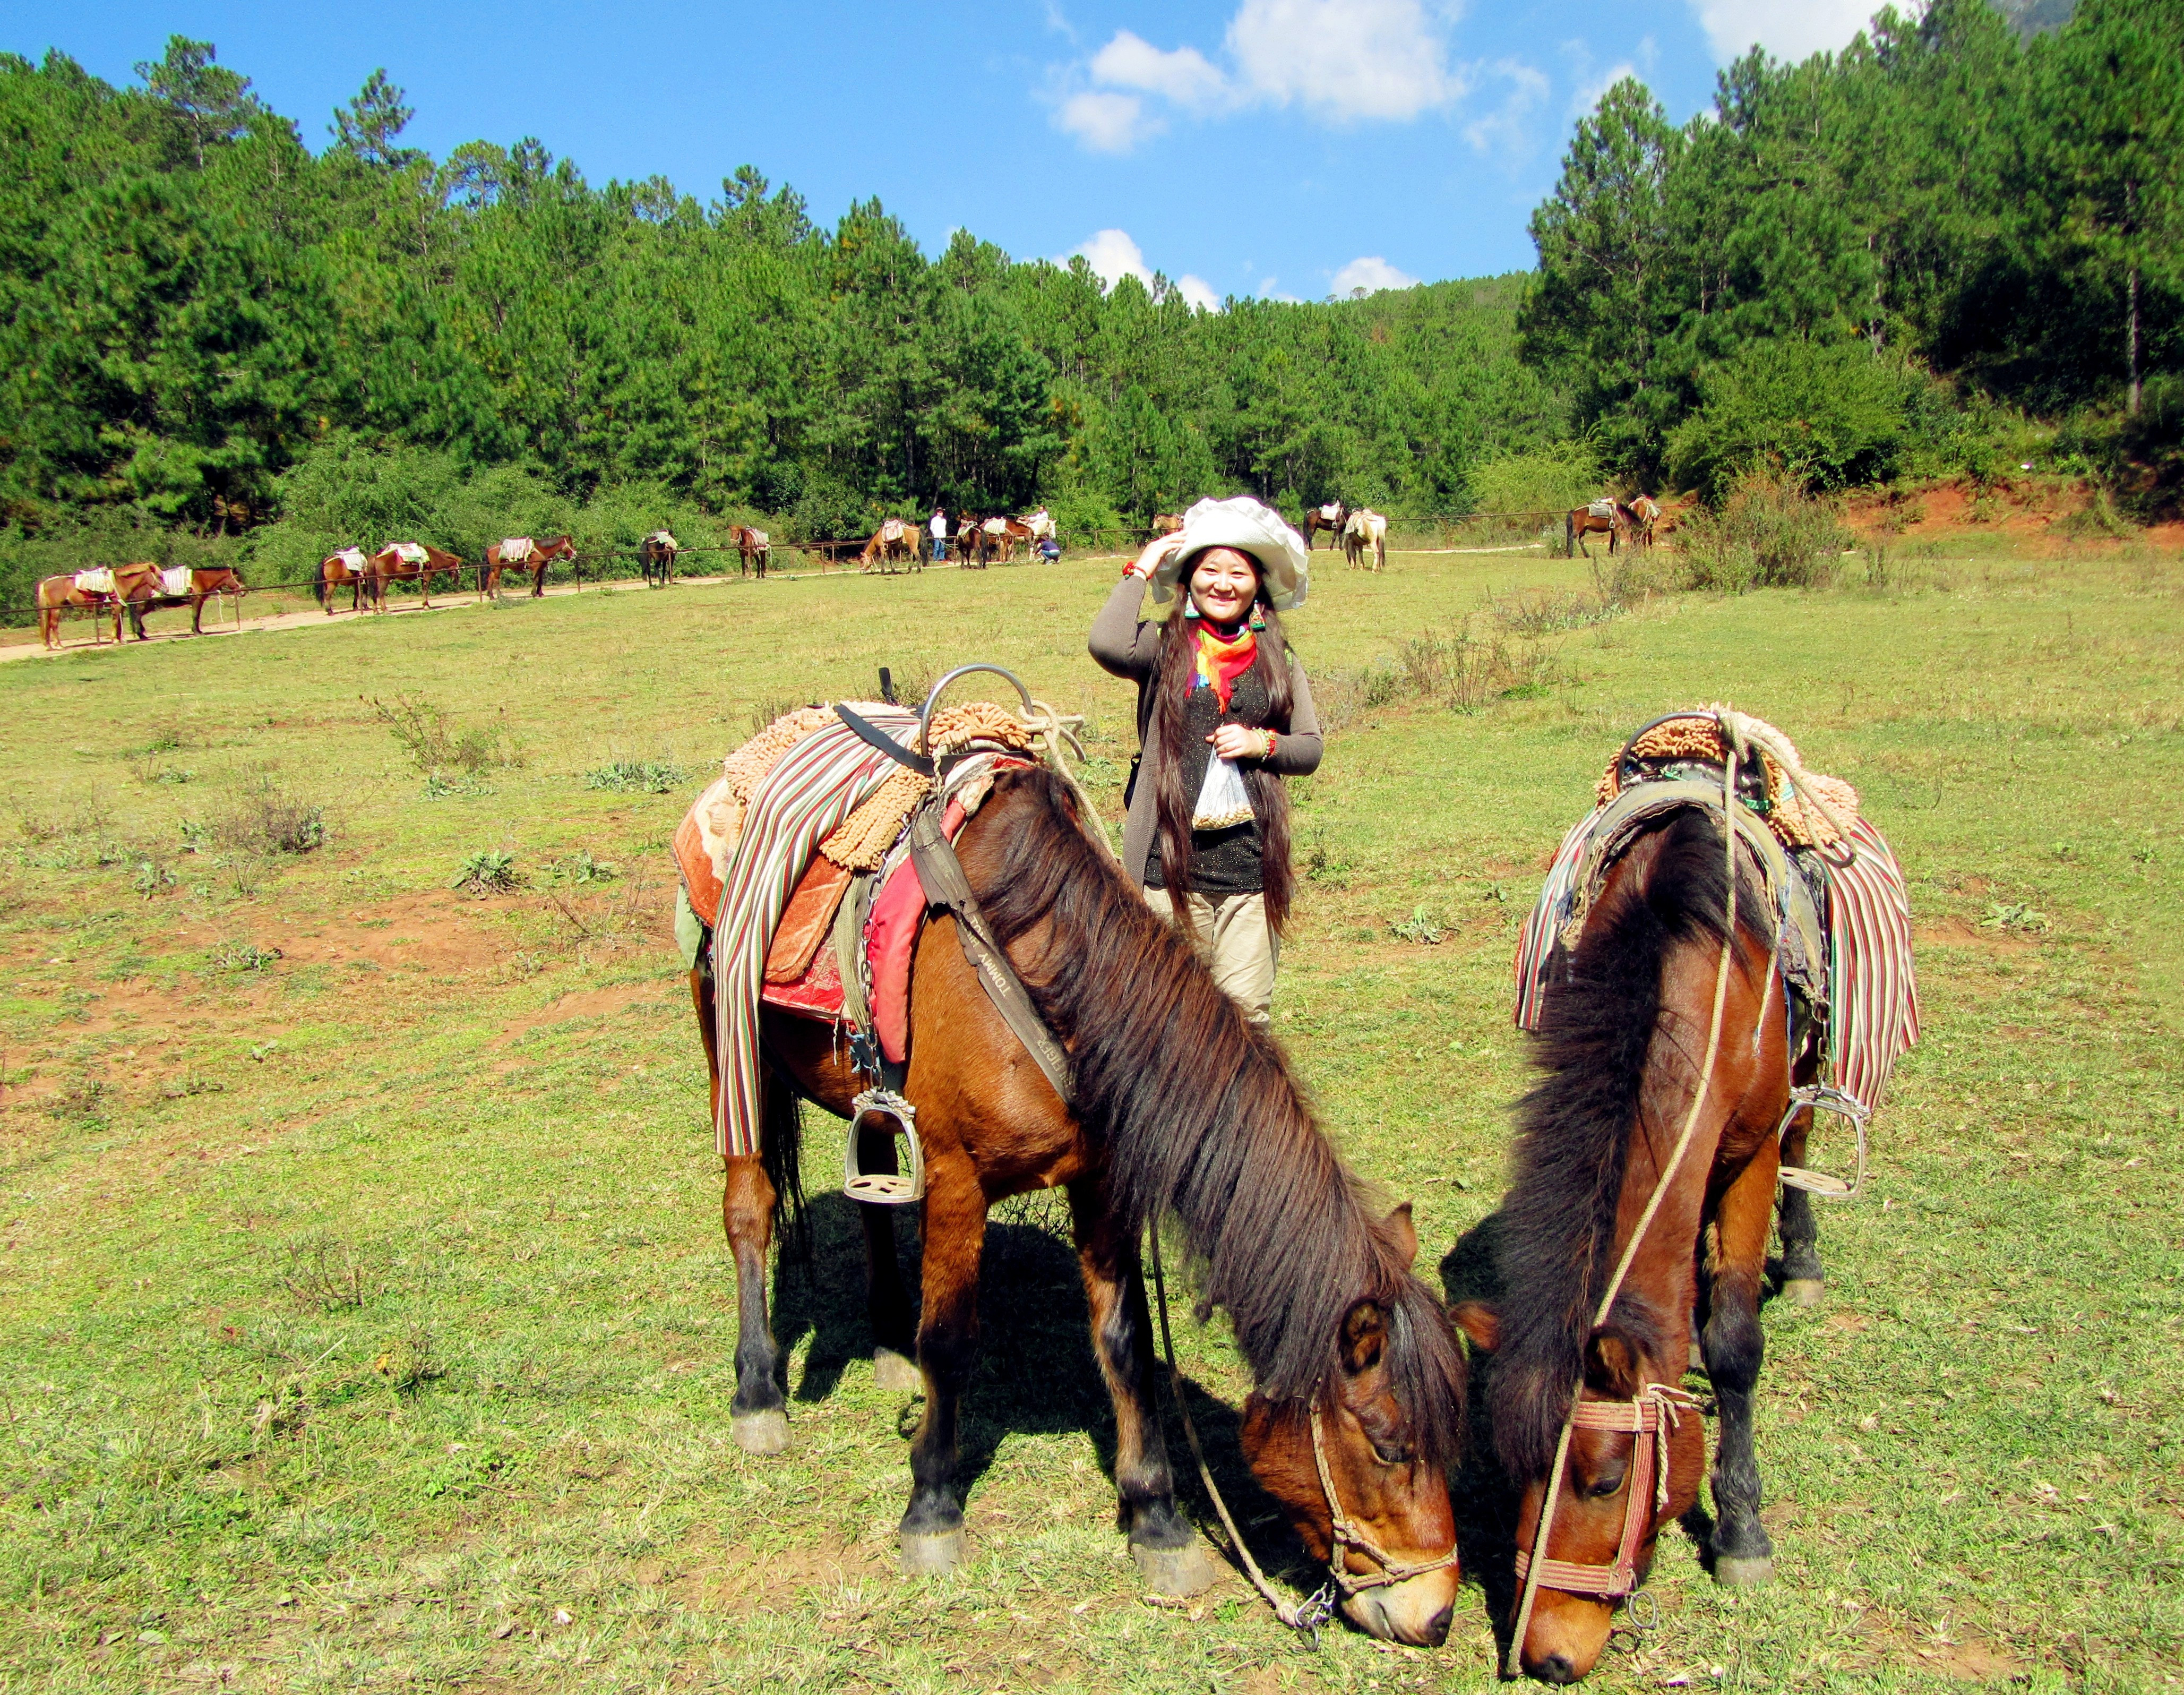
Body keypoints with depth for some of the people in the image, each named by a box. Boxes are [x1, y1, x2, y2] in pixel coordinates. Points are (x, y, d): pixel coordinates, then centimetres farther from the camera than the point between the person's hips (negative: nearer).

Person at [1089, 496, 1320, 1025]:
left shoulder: (1277, 659, 13)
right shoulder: (1164, 647, 3)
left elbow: (1311, 747, 14)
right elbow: (1107, 644, -20)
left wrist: (1263, 744, -7)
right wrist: (1141, 570, -6)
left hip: (1252, 857, 3)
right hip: (1172, 856, -2)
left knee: (1247, 1004, 5)